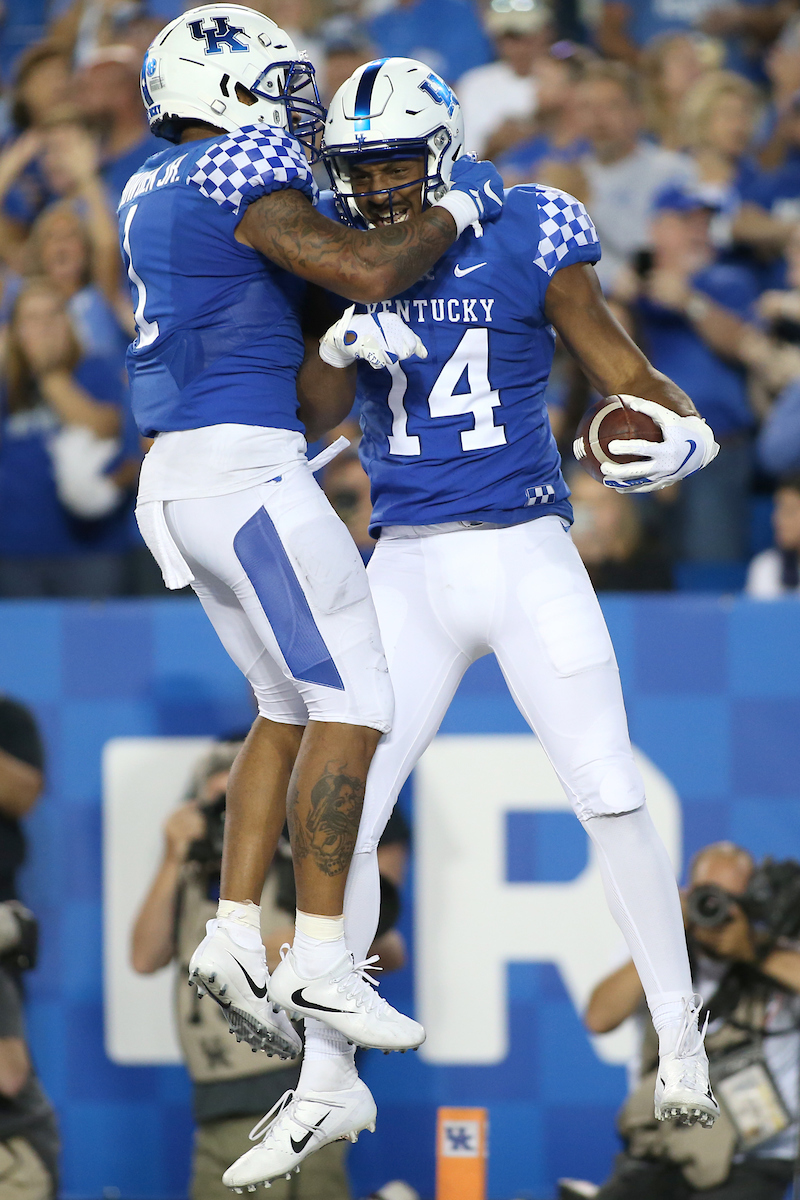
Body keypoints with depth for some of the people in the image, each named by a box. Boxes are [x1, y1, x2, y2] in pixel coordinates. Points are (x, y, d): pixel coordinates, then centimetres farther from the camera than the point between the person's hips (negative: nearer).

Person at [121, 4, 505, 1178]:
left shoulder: (155, 192, 16)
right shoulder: (236, 180, -12)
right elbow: (368, 273, -19)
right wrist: (456, 205, -3)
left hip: (183, 478, 9)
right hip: (244, 470, -9)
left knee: (291, 706, 16)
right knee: (352, 703, -4)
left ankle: (234, 937, 9)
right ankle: (319, 963, -6)